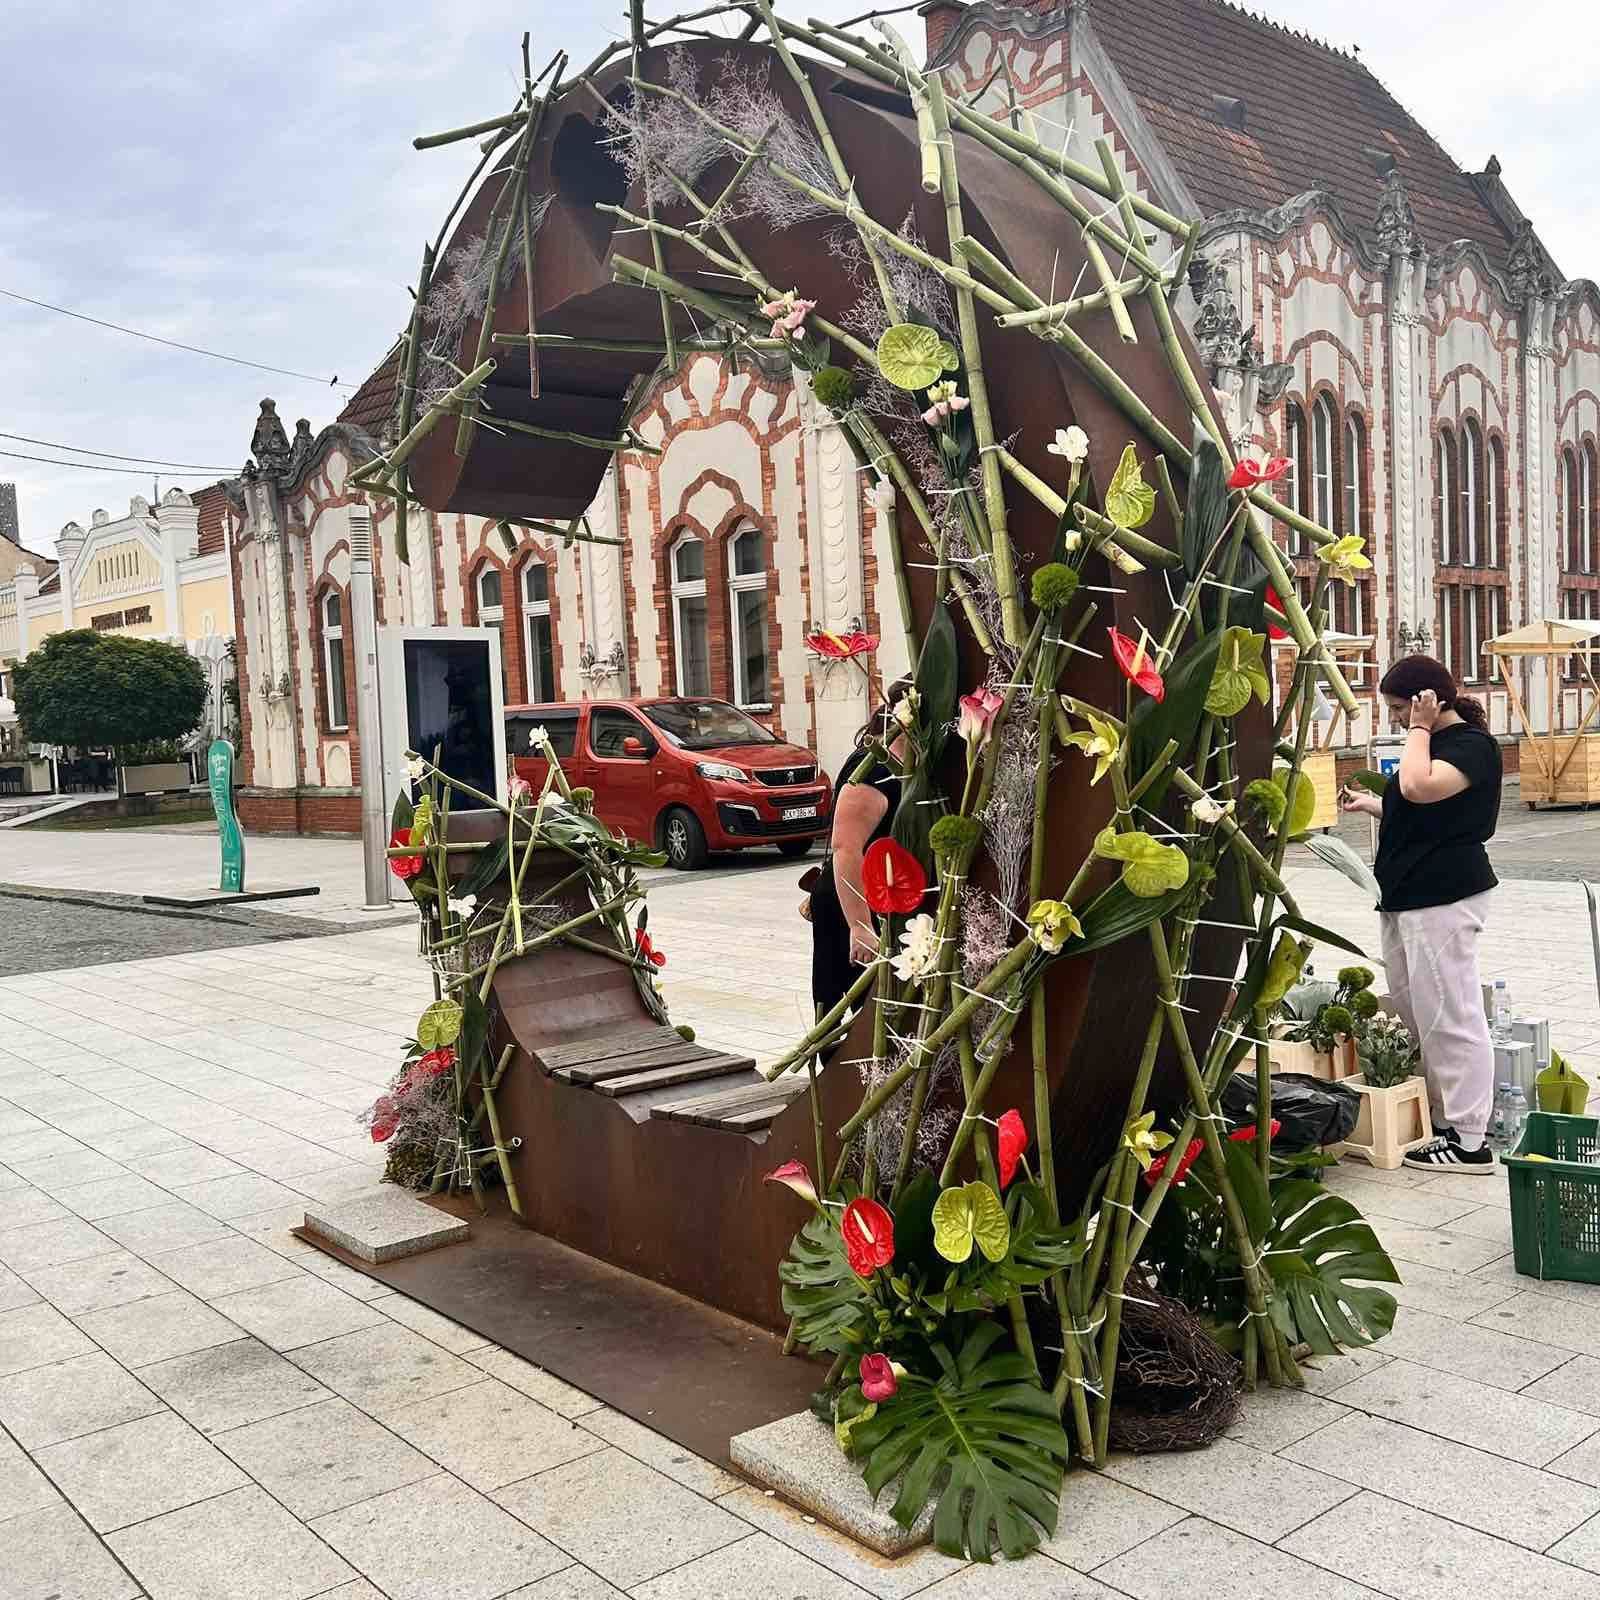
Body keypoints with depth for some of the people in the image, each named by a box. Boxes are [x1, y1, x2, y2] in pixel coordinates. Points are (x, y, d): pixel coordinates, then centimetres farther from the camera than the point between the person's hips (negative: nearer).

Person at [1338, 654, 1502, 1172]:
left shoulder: (1472, 744, -11)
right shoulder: (1433, 742, 18)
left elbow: (1419, 788, -29)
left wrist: (1420, 729, -17)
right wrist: (1367, 804, 20)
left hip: (1443, 898, -10)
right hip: (1407, 896, 10)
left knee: (1448, 1017, -7)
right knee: (1411, 1012, 13)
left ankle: (1468, 1140, 0)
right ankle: (1440, 1122, 22)